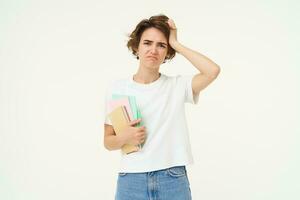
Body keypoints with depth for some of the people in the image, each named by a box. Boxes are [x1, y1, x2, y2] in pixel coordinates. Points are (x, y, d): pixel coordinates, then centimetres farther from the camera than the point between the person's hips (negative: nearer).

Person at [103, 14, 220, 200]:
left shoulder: (177, 85, 0)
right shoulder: (117, 88, 2)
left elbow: (213, 71, -18)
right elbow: (108, 141, 7)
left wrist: (176, 44, -9)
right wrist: (124, 138, -15)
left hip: (173, 181, 0)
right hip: (131, 181, 1)